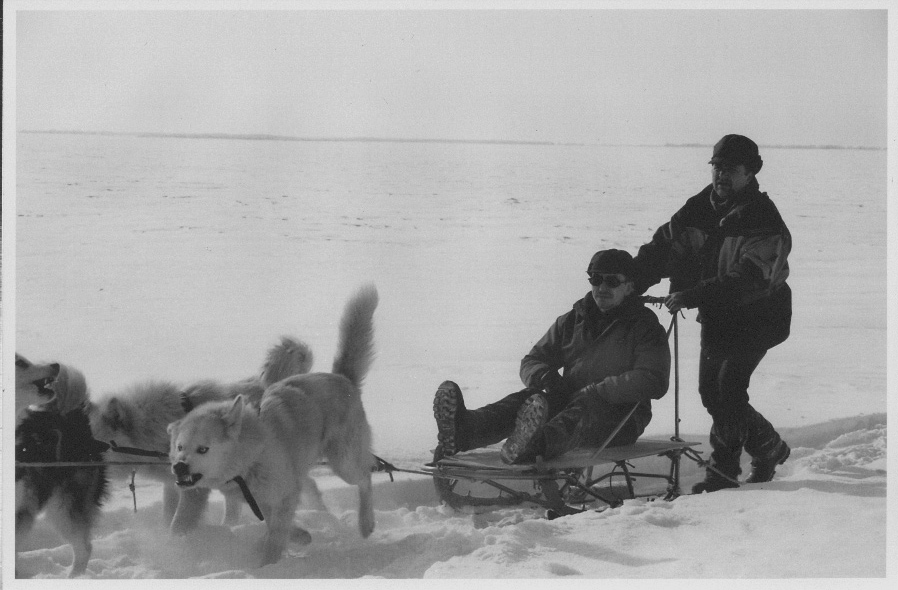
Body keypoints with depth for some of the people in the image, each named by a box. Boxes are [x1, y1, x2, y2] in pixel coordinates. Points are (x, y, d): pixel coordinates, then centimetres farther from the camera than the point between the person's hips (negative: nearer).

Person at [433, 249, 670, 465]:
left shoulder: (645, 327, 4)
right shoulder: (571, 321, 19)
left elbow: (653, 382, -11)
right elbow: (532, 360, 21)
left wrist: (599, 390, -20)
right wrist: (544, 376, -6)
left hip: (621, 417, -4)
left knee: (585, 409, -39)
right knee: (531, 398, -27)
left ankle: (535, 443, -74)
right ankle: (465, 428, -58)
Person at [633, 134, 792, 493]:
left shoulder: (765, 223, -20)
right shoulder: (699, 209, 0)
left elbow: (748, 280, -32)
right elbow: (663, 248, 1)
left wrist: (692, 296, -40)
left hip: (757, 318, -7)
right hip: (715, 317, 7)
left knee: (728, 385, -18)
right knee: (710, 391, 5)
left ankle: (723, 470, -4)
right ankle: (769, 448, 25)